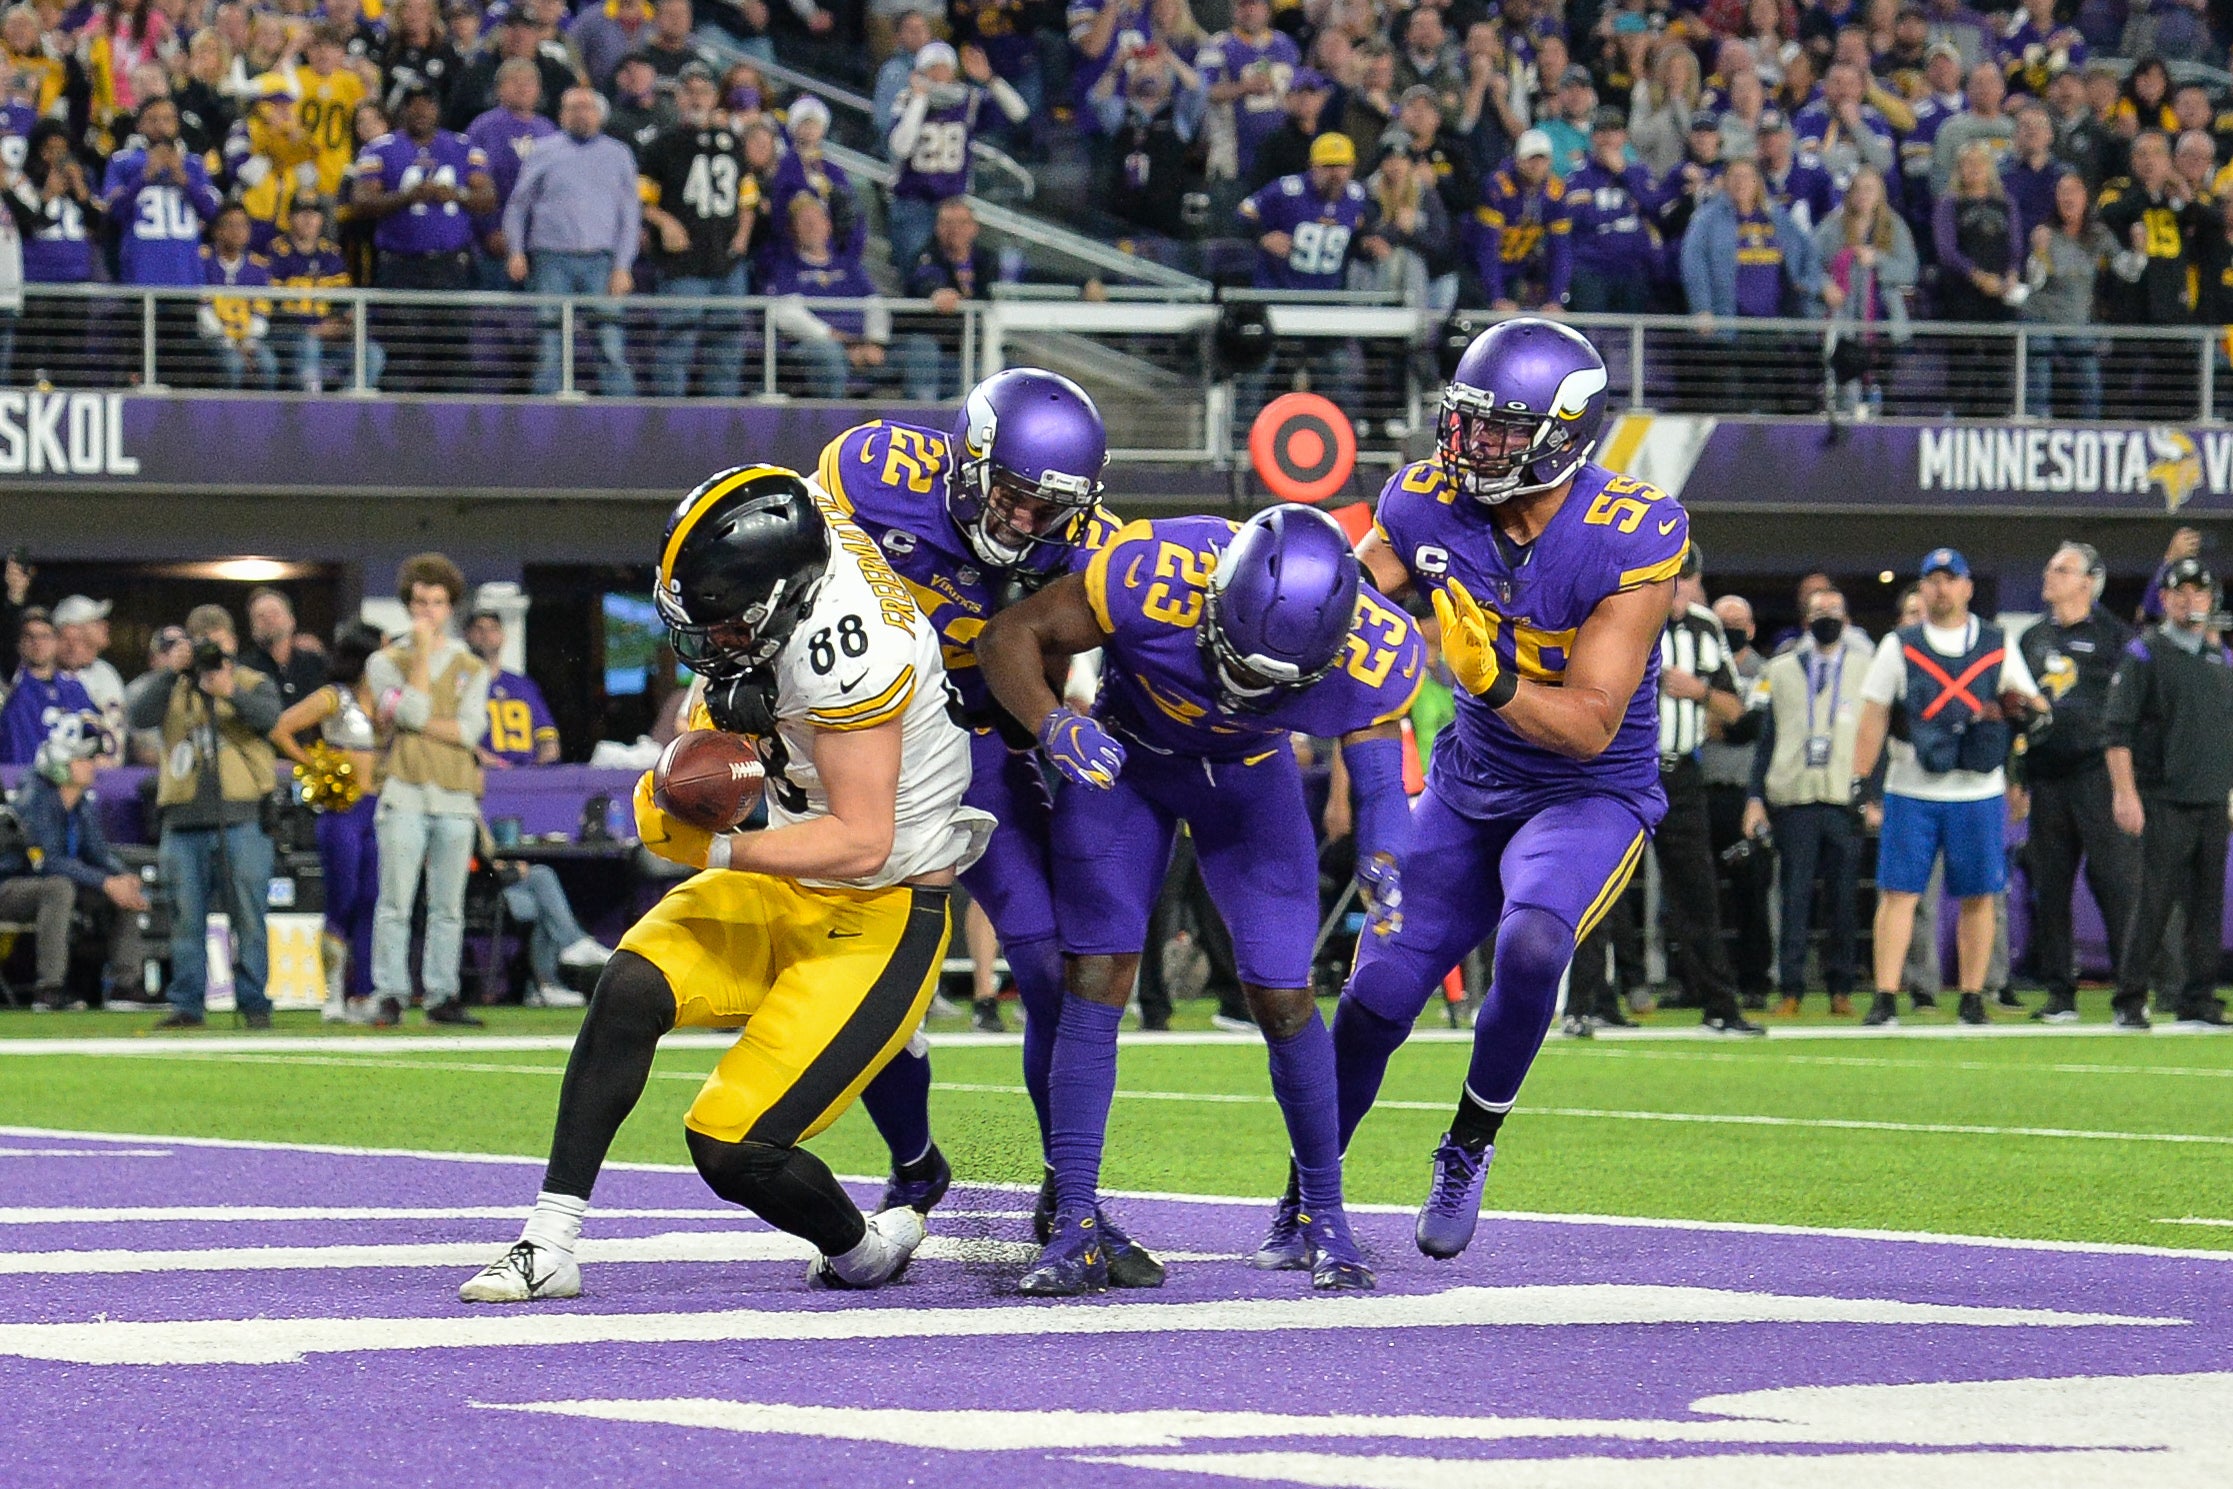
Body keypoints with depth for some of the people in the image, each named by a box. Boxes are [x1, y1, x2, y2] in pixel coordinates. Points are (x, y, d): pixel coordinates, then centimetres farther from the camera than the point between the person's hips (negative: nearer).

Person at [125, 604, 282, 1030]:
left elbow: (268, 716, -10)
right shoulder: (171, 687, 15)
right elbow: (137, 713, -3)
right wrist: (169, 671, -12)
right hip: (184, 820, 2)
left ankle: (254, 1002, 1)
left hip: (241, 819, -2)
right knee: (186, 918, 3)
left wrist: (232, 692, -28)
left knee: (248, 915, -4)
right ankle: (186, 1003, 8)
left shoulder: (253, 684, 11)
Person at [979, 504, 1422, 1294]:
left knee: (1282, 995, -4)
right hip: (1123, 756, -1)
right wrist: (1052, 724, -44)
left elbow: (1374, 740, -7)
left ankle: (1319, 1209, 16)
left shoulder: (1374, 654, -30)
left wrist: (1381, 856, -23)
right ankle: (1076, 1225, -7)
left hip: (1248, 776, 1)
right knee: (1094, 981, -11)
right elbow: (1007, 637, -26)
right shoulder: (1153, 575, -38)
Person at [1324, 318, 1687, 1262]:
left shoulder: (1627, 539, -25)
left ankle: (1469, 1148, -8)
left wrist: (1492, 675, -39)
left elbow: (1589, 726, -24)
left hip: (1591, 796, -4)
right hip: (1471, 785, 4)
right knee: (1378, 994, 1)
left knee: (1532, 945, -32)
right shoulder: (1432, 508, -11)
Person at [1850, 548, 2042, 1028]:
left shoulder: (1998, 645, 8)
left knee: (1978, 895, 2)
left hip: (1979, 793, 1)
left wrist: (2019, 705, -13)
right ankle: (1885, 1000, -6)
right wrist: (1860, 781, -1)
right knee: (1898, 892, -6)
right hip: (1912, 788, -1)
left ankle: (1972, 1000, 9)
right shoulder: (1899, 646, 7)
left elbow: (2036, 707, 11)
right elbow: (1874, 717, 6)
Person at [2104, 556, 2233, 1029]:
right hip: (2163, 802, -5)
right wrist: (2124, 792, -14)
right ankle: (2130, 1003, -4)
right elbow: (2117, 729, -6)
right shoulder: (2144, 653, -1)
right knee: (2154, 901, -9)